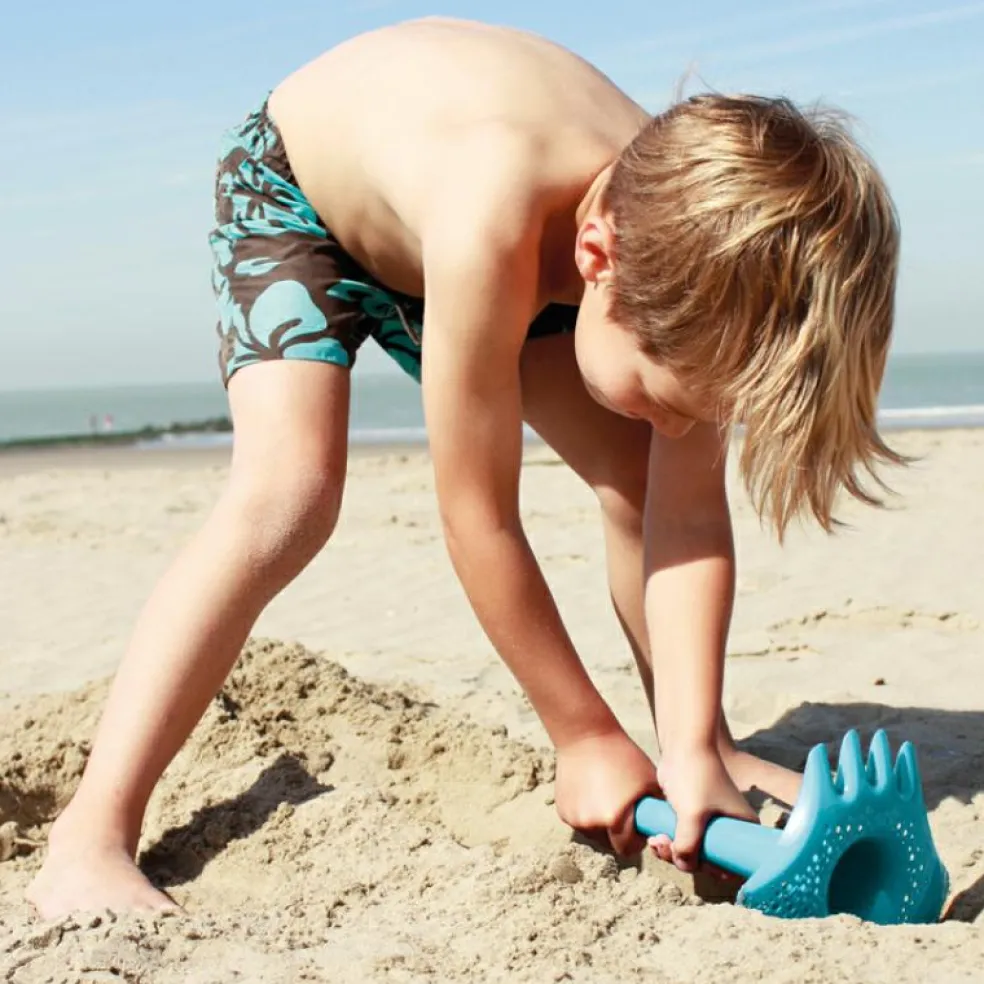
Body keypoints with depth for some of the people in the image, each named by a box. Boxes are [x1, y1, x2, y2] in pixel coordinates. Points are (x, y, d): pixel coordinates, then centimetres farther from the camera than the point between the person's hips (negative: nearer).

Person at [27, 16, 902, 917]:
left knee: (639, 481, -5)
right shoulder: (489, 231, -46)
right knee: (289, 490, -29)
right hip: (295, 190, -5)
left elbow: (689, 515, -23)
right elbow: (479, 520, -36)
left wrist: (693, 752, -30)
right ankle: (90, 840, -23)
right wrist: (585, 738, -25)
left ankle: (709, 746, 15)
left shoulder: (685, 246, -28)